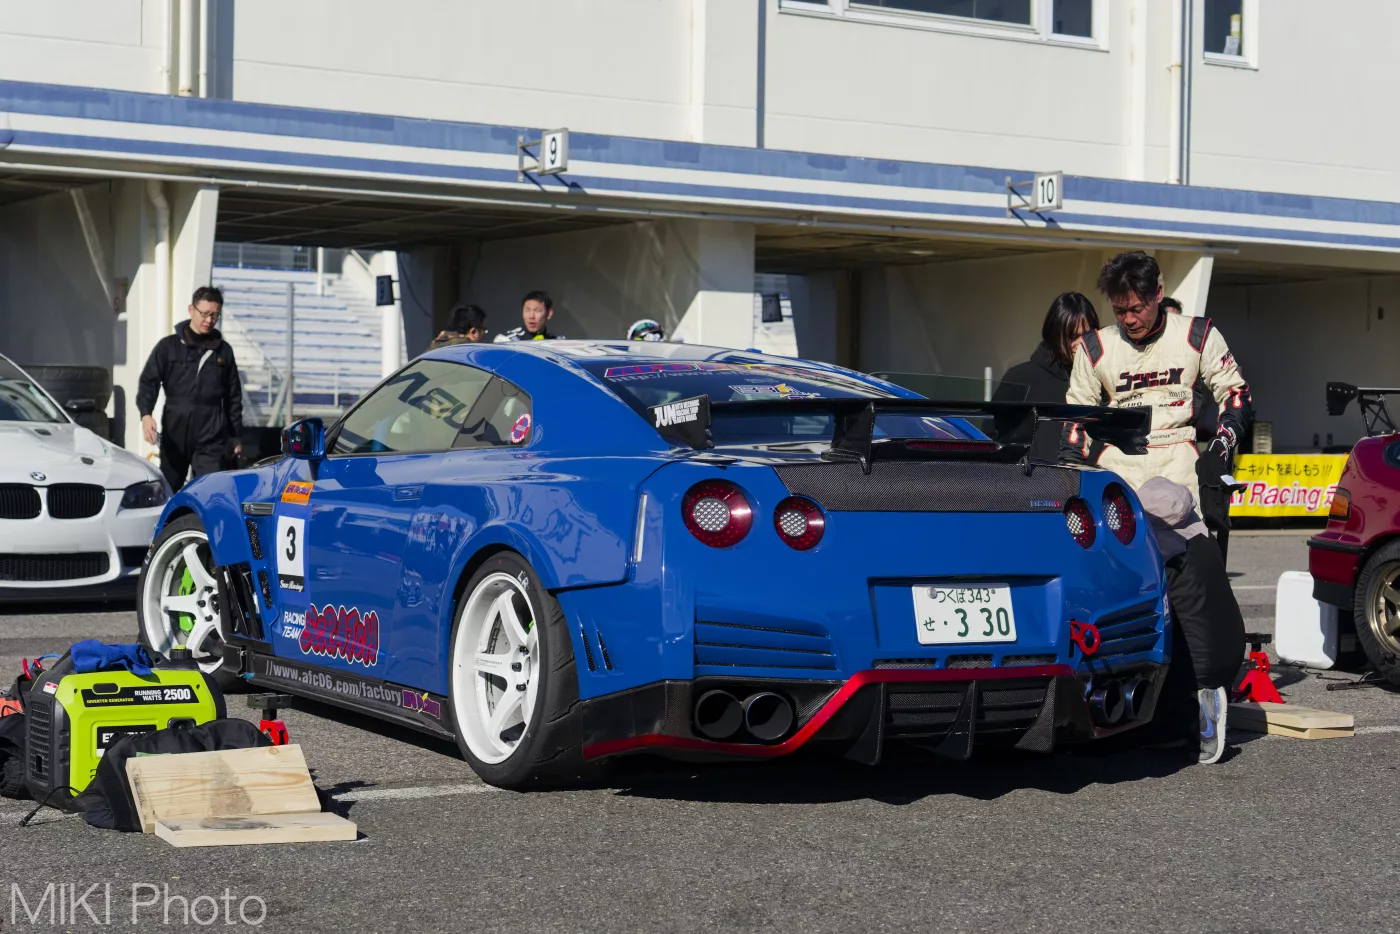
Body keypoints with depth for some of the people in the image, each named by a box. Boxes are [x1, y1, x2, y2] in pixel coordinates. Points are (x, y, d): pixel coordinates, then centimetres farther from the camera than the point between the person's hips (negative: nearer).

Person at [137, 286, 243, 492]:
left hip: (211, 439, 0)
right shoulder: (169, 346, 5)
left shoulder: (223, 351, 11)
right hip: (174, 436, 0)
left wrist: (236, 436, 14)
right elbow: (148, 382, 0)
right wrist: (146, 414, -18)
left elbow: (233, 397, 16)